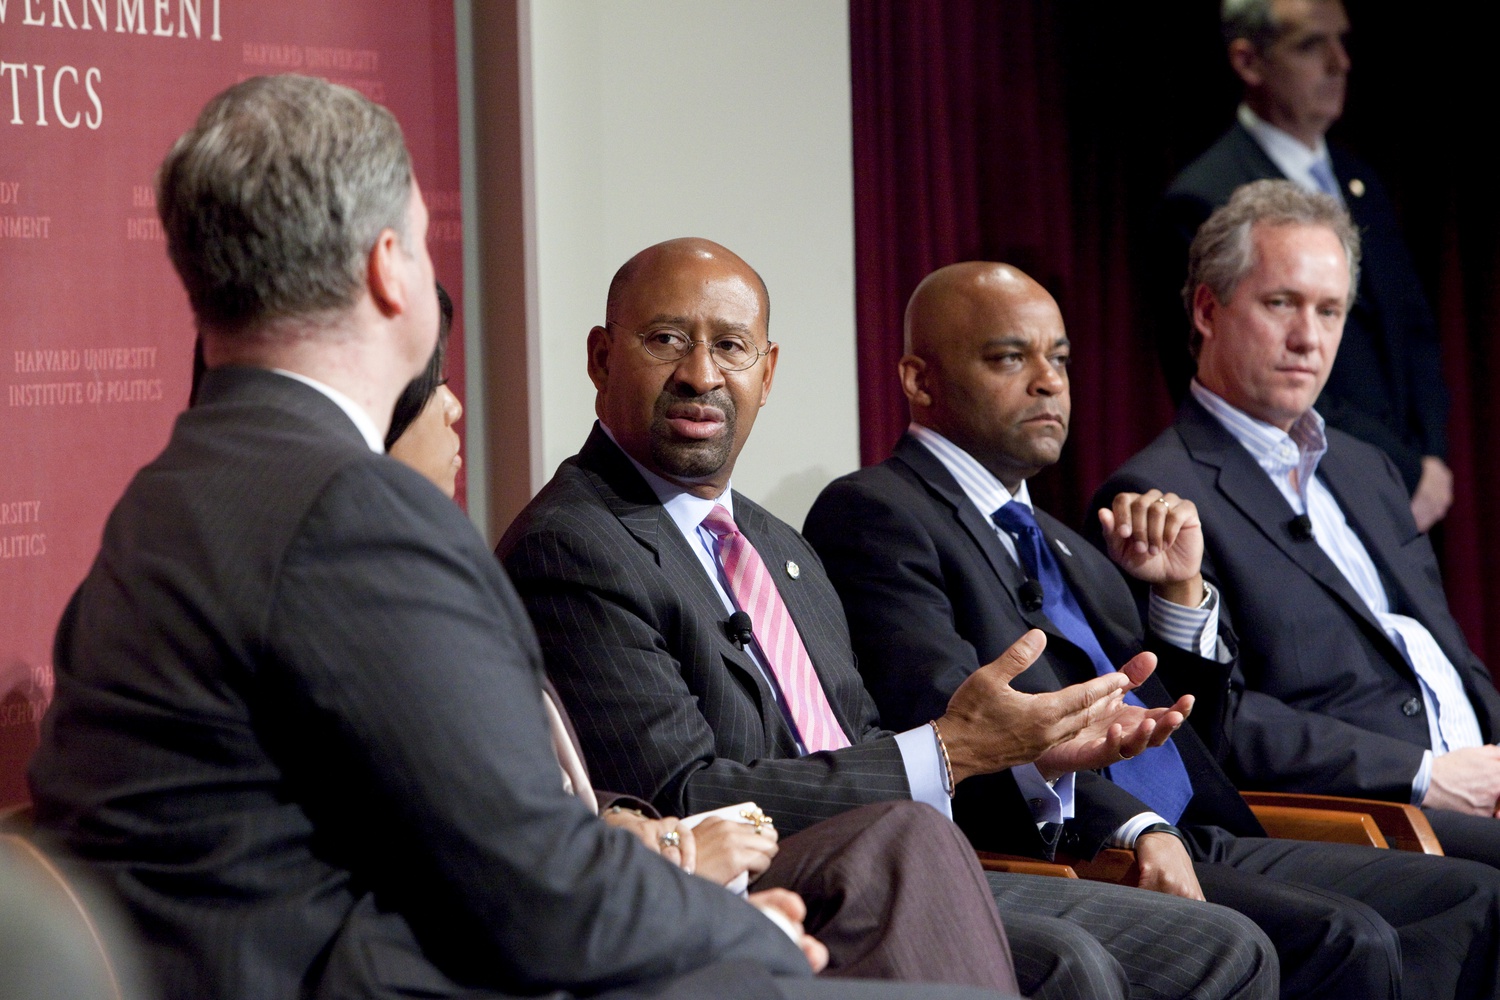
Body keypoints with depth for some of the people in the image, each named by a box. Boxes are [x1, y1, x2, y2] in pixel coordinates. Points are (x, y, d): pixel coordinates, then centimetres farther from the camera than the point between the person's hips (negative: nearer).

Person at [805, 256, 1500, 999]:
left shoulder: (1065, 546, 27)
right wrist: (1134, 826, -25)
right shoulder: (872, 513, 0)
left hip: (1197, 844, 9)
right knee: (1342, 940, -29)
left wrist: (1182, 592, 11)